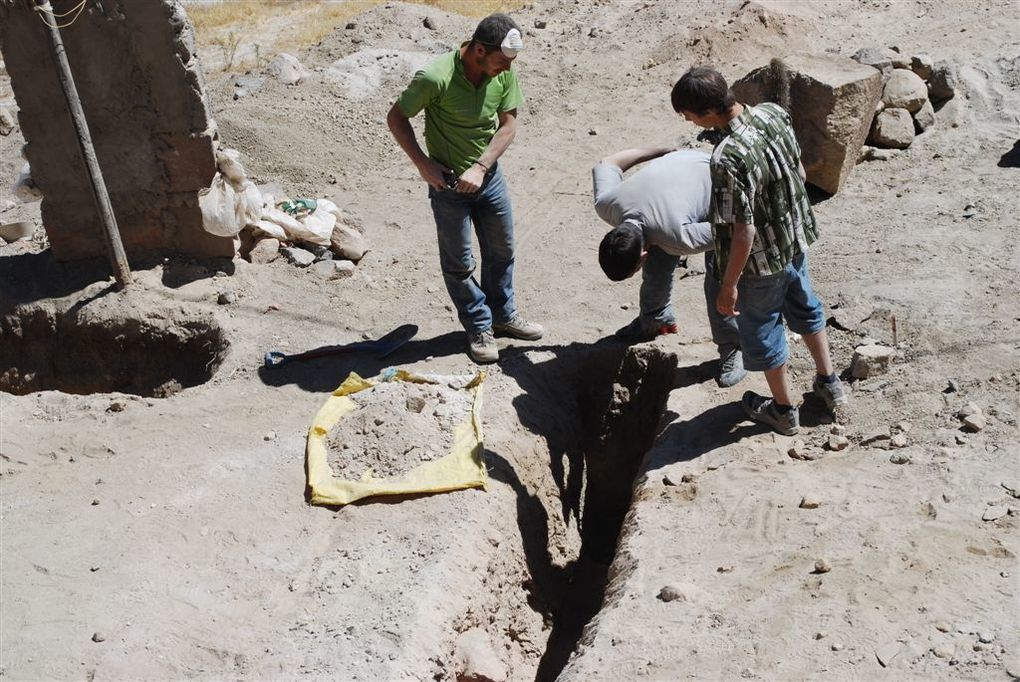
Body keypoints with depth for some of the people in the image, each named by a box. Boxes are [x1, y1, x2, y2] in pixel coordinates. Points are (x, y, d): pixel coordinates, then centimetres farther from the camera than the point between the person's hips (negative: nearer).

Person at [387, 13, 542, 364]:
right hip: (448, 181, -5)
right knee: (459, 263, 6)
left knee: (501, 251, 18)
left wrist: (480, 167, -18)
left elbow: (508, 124, -6)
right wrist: (423, 163, -20)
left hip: (488, 174, 5)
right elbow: (396, 118, -15)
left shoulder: (504, 72, -12)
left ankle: (503, 315, 37)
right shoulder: (435, 77, -27)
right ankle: (479, 328, 23)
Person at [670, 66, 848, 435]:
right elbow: (799, 171, 3)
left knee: (763, 332, 17)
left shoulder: (728, 159, -36)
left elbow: (744, 231, -30)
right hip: (797, 238, 8)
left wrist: (728, 286, -17)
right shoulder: (774, 112, -12)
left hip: (762, 261, -7)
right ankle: (829, 383, 49)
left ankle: (784, 410, 38)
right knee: (805, 308, 31)